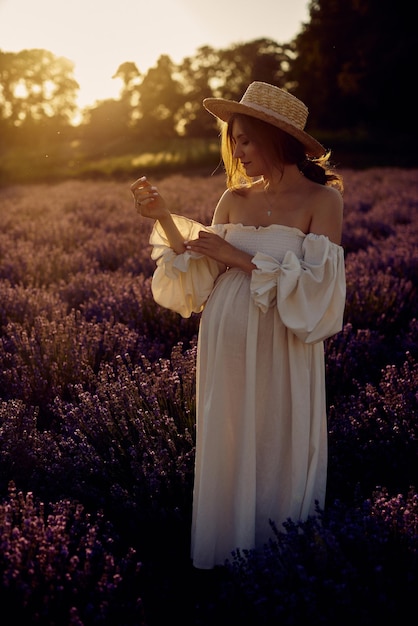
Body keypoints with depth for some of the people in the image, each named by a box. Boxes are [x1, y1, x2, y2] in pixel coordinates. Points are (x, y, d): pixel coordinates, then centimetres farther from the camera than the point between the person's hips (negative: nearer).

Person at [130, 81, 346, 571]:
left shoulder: (322, 199, -7)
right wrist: (163, 217, -5)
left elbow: (314, 289, -16)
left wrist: (238, 257, -15)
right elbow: (201, 278, 3)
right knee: (227, 453, 14)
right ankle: (225, 558, 35)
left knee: (277, 456, 8)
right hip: (226, 347, 4)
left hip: (281, 354, -4)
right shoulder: (234, 199, 6)